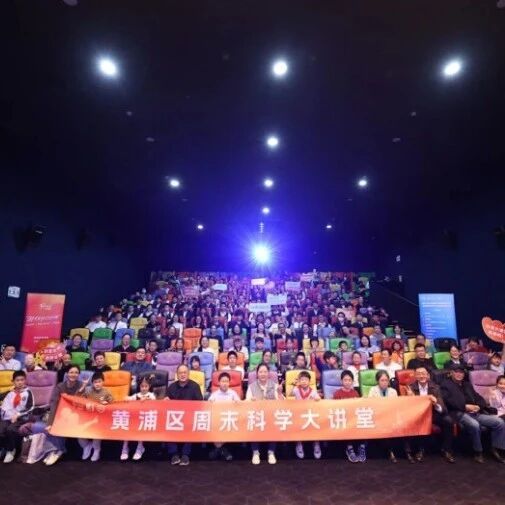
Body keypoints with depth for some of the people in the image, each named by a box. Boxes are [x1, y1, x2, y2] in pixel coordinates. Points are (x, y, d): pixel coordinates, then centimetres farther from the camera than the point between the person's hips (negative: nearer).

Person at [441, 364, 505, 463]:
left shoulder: (467, 384, 27)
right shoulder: (446, 384, 5)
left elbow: (478, 398, 20)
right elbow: (448, 400, -9)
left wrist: (478, 406, -3)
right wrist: (465, 406, -15)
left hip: (475, 413, 7)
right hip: (459, 413, -7)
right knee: (475, 425, -35)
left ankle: (495, 449, 1)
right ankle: (478, 452, -13)